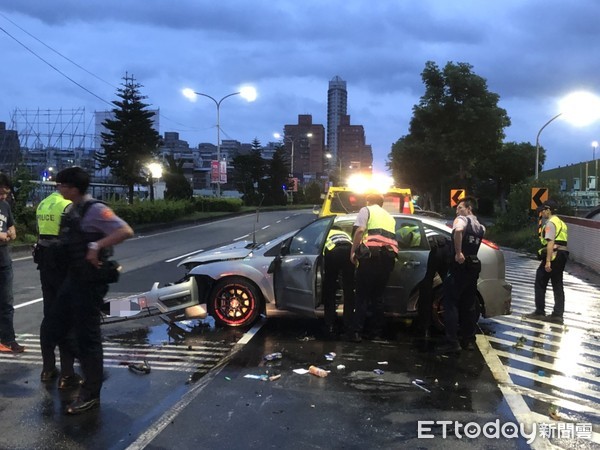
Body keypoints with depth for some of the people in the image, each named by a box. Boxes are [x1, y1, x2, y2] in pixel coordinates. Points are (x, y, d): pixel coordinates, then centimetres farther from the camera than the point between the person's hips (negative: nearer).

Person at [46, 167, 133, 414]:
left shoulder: (94, 209, -18)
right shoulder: (72, 210, 10)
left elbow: (126, 231, -27)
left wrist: (97, 246, -32)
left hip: (90, 281, -9)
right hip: (73, 278, 9)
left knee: (87, 335, 0)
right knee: (56, 330, 16)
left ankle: (90, 394, 13)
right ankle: (86, 364, 33)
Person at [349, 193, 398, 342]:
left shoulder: (366, 210, 13)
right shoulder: (389, 216, 31)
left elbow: (360, 230, -4)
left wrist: (353, 251, -4)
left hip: (371, 253, -5)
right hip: (389, 255, 5)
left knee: (362, 294, -2)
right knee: (378, 295, 13)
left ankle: (357, 332, -7)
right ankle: (377, 332, 12)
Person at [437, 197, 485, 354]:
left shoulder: (462, 219, -7)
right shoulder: (480, 226, 17)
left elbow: (458, 230, -29)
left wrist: (458, 253, -28)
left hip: (461, 265, -8)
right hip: (474, 265, 8)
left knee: (450, 303, -6)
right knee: (469, 304, 13)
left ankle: (452, 342, -10)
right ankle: (469, 340, 17)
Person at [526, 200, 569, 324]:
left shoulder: (550, 223, -10)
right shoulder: (561, 223, 21)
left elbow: (550, 243, -20)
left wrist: (548, 261, -24)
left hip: (553, 255, -9)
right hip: (562, 255, 9)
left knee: (540, 284, 1)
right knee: (558, 286, 9)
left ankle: (540, 312, 3)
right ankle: (558, 314, 10)